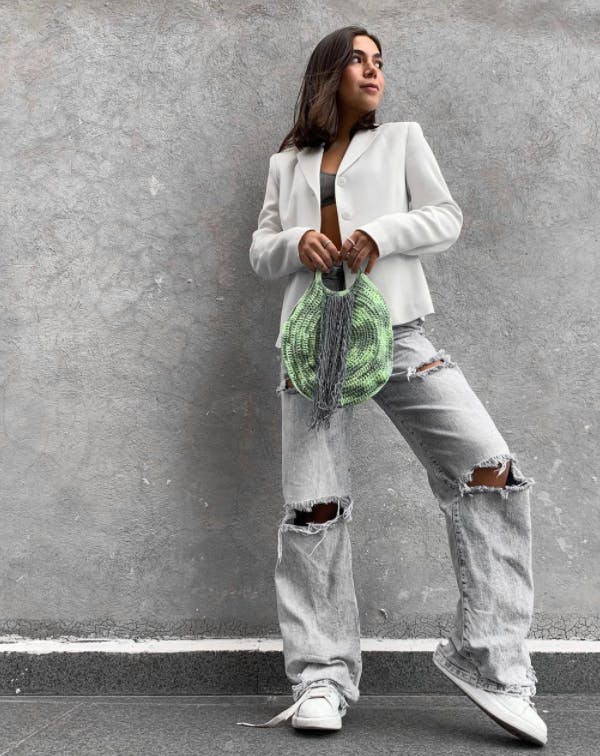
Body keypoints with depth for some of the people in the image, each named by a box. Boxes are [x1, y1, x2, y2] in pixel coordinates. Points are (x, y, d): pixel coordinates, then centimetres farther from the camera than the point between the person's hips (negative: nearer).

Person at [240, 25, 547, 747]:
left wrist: (381, 233, -10)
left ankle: (489, 660, -8)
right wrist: (296, 243, -4)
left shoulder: (402, 140, 17)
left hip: (394, 329, -1)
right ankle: (321, 679, 5)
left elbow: (446, 218, 8)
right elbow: (261, 250, 19)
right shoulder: (286, 164, 21)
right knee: (315, 506, -6)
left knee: (490, 467, -18)